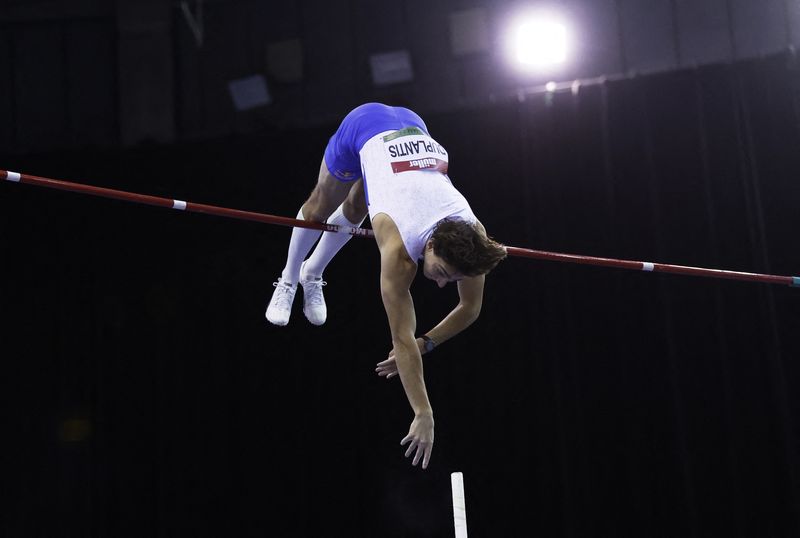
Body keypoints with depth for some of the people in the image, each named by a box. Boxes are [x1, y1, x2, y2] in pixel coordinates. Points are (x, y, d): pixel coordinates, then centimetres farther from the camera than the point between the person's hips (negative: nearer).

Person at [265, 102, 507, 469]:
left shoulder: (473, 236, -30)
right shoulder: (399, 249, -41)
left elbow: (470, 310, -12)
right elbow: (403, 340, -38)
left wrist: (423, 344, -12)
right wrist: (423, 415, -37)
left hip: (411, 128, 3)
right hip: (365, 126, -3)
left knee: (354, 212, 24)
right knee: (320, 208, 20)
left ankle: (313, 274, 51)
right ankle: (289, 280, 47)